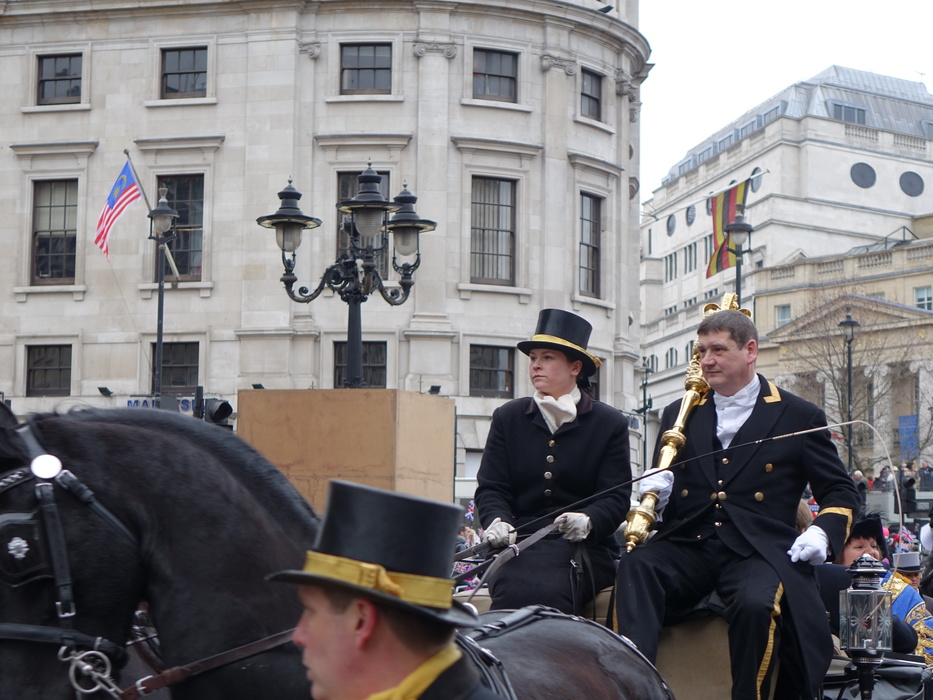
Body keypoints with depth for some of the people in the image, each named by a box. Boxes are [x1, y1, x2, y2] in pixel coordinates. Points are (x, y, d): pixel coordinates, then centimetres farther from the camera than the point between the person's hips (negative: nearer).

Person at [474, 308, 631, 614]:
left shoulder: (611, 424, 9)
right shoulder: (507, 418, 16)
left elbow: (616, 497, 1)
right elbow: (491, 488, 10)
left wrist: (587, 520, -22)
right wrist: (497, 520, -13)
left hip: (583, 549, -1)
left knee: (548, 592, -34)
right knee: (513, 589, -34)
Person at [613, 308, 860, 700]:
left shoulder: (799, 417, 10)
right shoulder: (679, 415, 21)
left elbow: (841, 492, 13)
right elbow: (661, 485, 25)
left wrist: (822, 533, -7)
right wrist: (655, 491, 0)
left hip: (756, 552, -3)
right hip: (686, 546, 3)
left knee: (757, 602, -37)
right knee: (634, 568, -31)